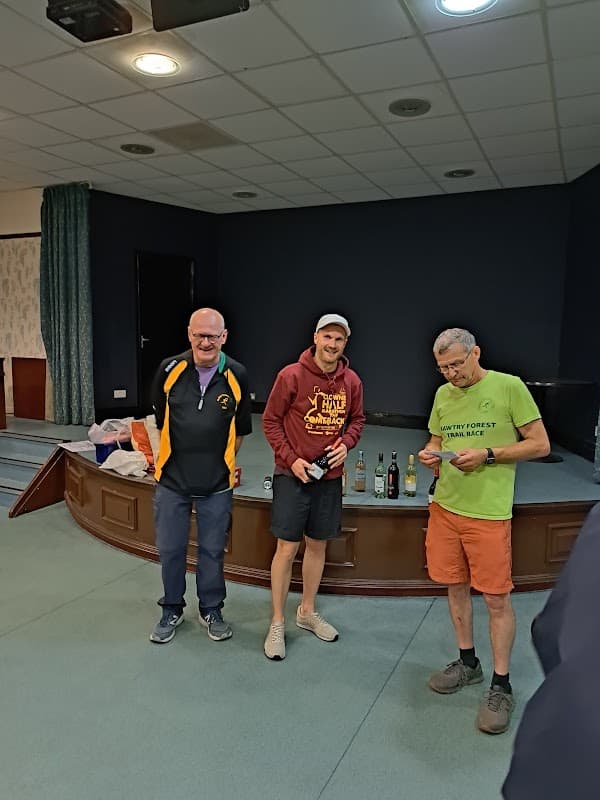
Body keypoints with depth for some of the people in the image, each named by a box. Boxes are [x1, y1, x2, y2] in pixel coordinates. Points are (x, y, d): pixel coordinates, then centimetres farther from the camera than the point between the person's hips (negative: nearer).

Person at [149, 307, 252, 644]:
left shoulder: (237, 376, -6)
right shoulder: (170, 369, -6)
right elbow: (160, 419, 8)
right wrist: (169, 454, 11)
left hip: (217, 483, 0)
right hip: (172, 478, 1)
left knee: (213, 550, 12)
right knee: (170, 548, 11)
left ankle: (211, 609, 33)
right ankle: (172, 609, 34)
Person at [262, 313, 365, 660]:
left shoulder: (352, 381, 1)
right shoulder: (292, 375, -11)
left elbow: (357, 419, 14)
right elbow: (270, 420, -6)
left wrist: (346, 443, -6)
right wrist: (291, 459, -13)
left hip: (330, 476, 4)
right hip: (292, 475, -4)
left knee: (318, 544, 15)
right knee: (287, 547, 0)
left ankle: (308, 611, 35)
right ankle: (278, 623, 17)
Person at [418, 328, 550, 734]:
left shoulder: (509, 386, -7)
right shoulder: (443, 394, 9)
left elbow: (540, 444, -6)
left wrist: (487, 455, -17)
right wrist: (430, 455, -4)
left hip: (488, 512, -5)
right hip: (445, 506, 6)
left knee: (496, 597, 3)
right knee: (456, 586, 15)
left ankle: (501, 686, 19)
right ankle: (467, 662, 34)